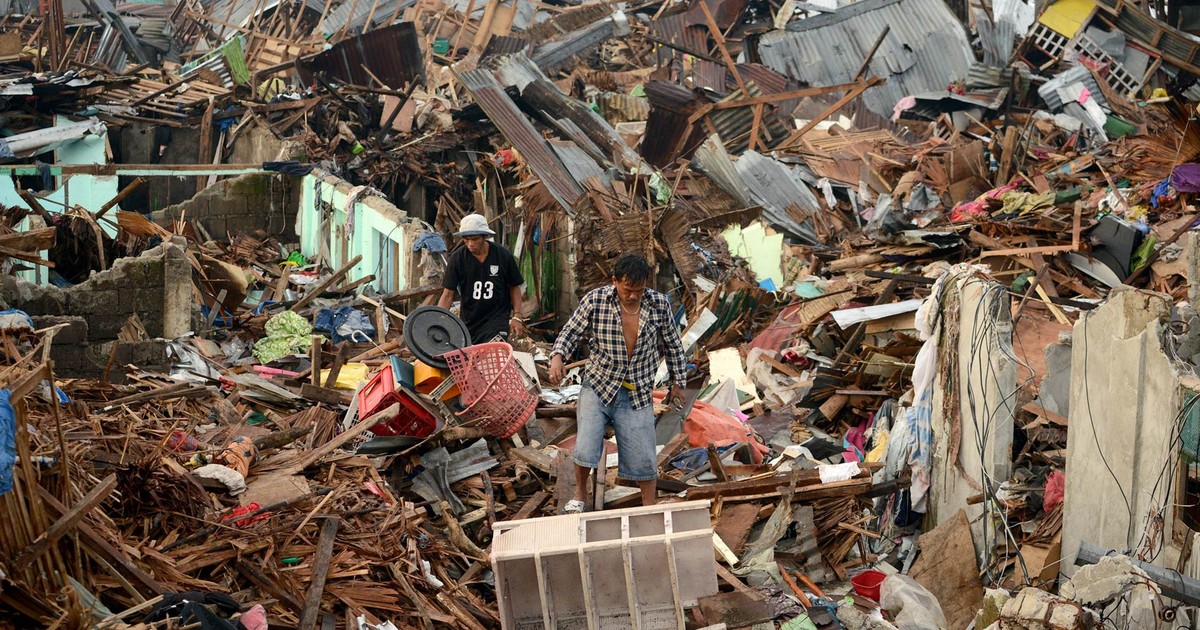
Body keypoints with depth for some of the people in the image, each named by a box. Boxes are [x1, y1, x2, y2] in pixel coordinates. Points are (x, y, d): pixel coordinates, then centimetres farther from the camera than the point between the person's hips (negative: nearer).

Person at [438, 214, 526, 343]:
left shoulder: (503, 255, -7)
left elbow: (514, 287, 6)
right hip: (468, 321, 2)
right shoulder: (457, 258, -7)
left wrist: (517, 316, -3)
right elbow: (448, 294, -5)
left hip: (498, 317, -2)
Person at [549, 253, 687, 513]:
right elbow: (570, 332, -3)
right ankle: (580, 494, 17)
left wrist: (677, 382, 12)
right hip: (598, 386, -1)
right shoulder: (595, 300, -12)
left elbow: (673, 344, 7)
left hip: (638, 394, 1)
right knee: (585, 450, -13)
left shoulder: (659, 304, -7)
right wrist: (557, 357, -23)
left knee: (643, 458, 3)